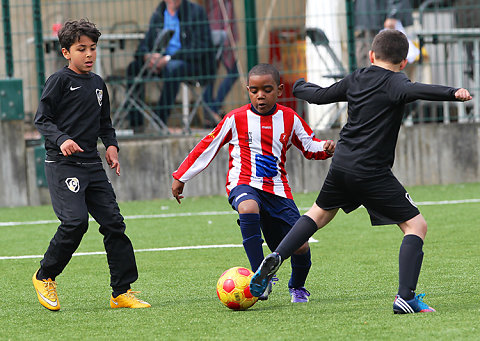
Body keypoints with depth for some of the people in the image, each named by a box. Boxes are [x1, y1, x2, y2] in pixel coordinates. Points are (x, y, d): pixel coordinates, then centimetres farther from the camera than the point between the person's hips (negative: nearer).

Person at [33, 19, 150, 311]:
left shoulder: (98, 84, 15)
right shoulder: (60, 81, -4)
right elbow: (42, 119, -6)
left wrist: (111, 145, 7)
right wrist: (61, 140, -23)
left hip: (92, 164, 7)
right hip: (62, 164, -7)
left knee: (113, 221, -1)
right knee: (75, 221, -20)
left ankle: (123, 291, 4)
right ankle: (45, 277, 2)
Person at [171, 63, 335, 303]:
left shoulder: (289, 119, 6)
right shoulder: (236, 119, 0)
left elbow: (309, 146, 16)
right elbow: (207, 147, 8)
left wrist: (324, 148, -8)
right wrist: (181, 177, 11)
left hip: (277, 189, 3)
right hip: (244, 185, -3)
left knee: (300, 246, -6)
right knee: (249, 209, -40)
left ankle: (297, 287, 29)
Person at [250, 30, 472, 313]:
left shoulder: (357, 78, 11)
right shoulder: (393, 83, -8)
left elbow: (321, 96, 23)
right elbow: (414, 91, -31)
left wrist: (300, 87, 45)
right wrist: (453, 93, -44)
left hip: (341, 164, 7)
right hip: (371, 172, -7)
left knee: (320, 213, 32)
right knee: (416, 225, -3)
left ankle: (276, 258, 18)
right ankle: (406, 297, -17)